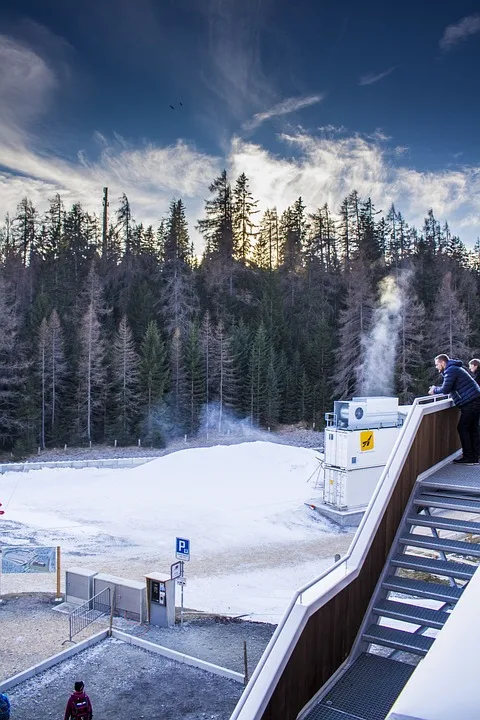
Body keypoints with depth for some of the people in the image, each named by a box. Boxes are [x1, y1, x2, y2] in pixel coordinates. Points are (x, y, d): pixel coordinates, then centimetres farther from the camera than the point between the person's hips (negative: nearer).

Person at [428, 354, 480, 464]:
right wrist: (436, 389, 15)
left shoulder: (451, 370, -11)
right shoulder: (455, 369, 22)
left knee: (462, 428, -6)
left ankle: (468, 457, -3)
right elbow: (450, 388, 25)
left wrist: (435, 390, 1)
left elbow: (445, 390, -17)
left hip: (470, 403, -10)